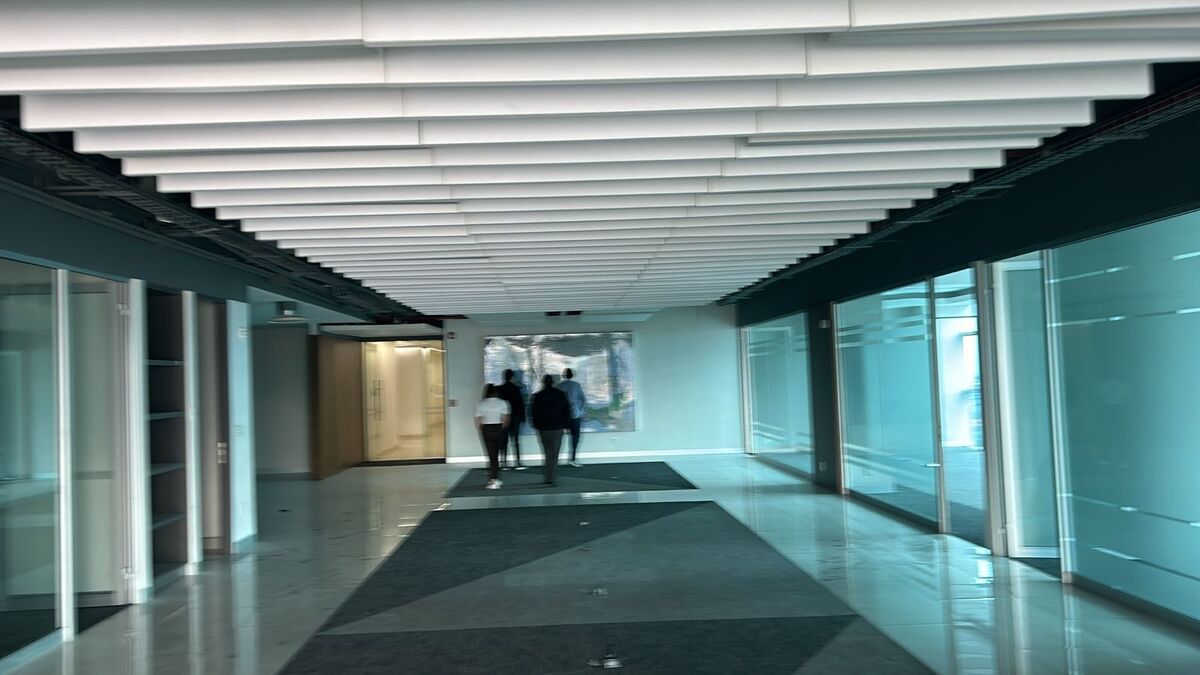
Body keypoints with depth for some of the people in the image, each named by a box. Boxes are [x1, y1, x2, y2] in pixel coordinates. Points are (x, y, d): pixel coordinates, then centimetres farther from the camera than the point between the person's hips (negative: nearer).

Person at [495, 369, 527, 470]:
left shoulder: (499, 389, 0)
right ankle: (517, 463, -5)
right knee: (515, 440, -1)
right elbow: (521, 404, -6)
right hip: (515, 417, -3)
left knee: (503, 441, 7)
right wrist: (523, 417, 2)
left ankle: (503, 463, 6)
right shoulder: (517, 389, -7)